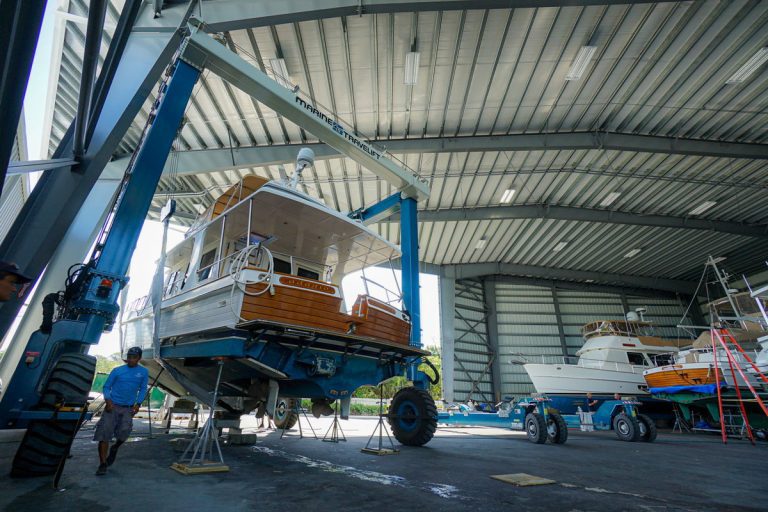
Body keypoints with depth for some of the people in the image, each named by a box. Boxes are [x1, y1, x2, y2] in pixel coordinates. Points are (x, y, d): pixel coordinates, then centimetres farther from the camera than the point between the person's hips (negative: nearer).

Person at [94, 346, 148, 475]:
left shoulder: (143, 372, 1)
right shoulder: (117, 371, -1)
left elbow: (143, 389, 8)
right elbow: (106, 386, 3)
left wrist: (138, 404, -3)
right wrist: (108, 400, -12)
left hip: (128, 408, 0)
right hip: (112, 406, 0)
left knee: (125, 430, -17)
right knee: (104, 433, -5)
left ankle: (115, 448, 18)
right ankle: (103, 464, 7)